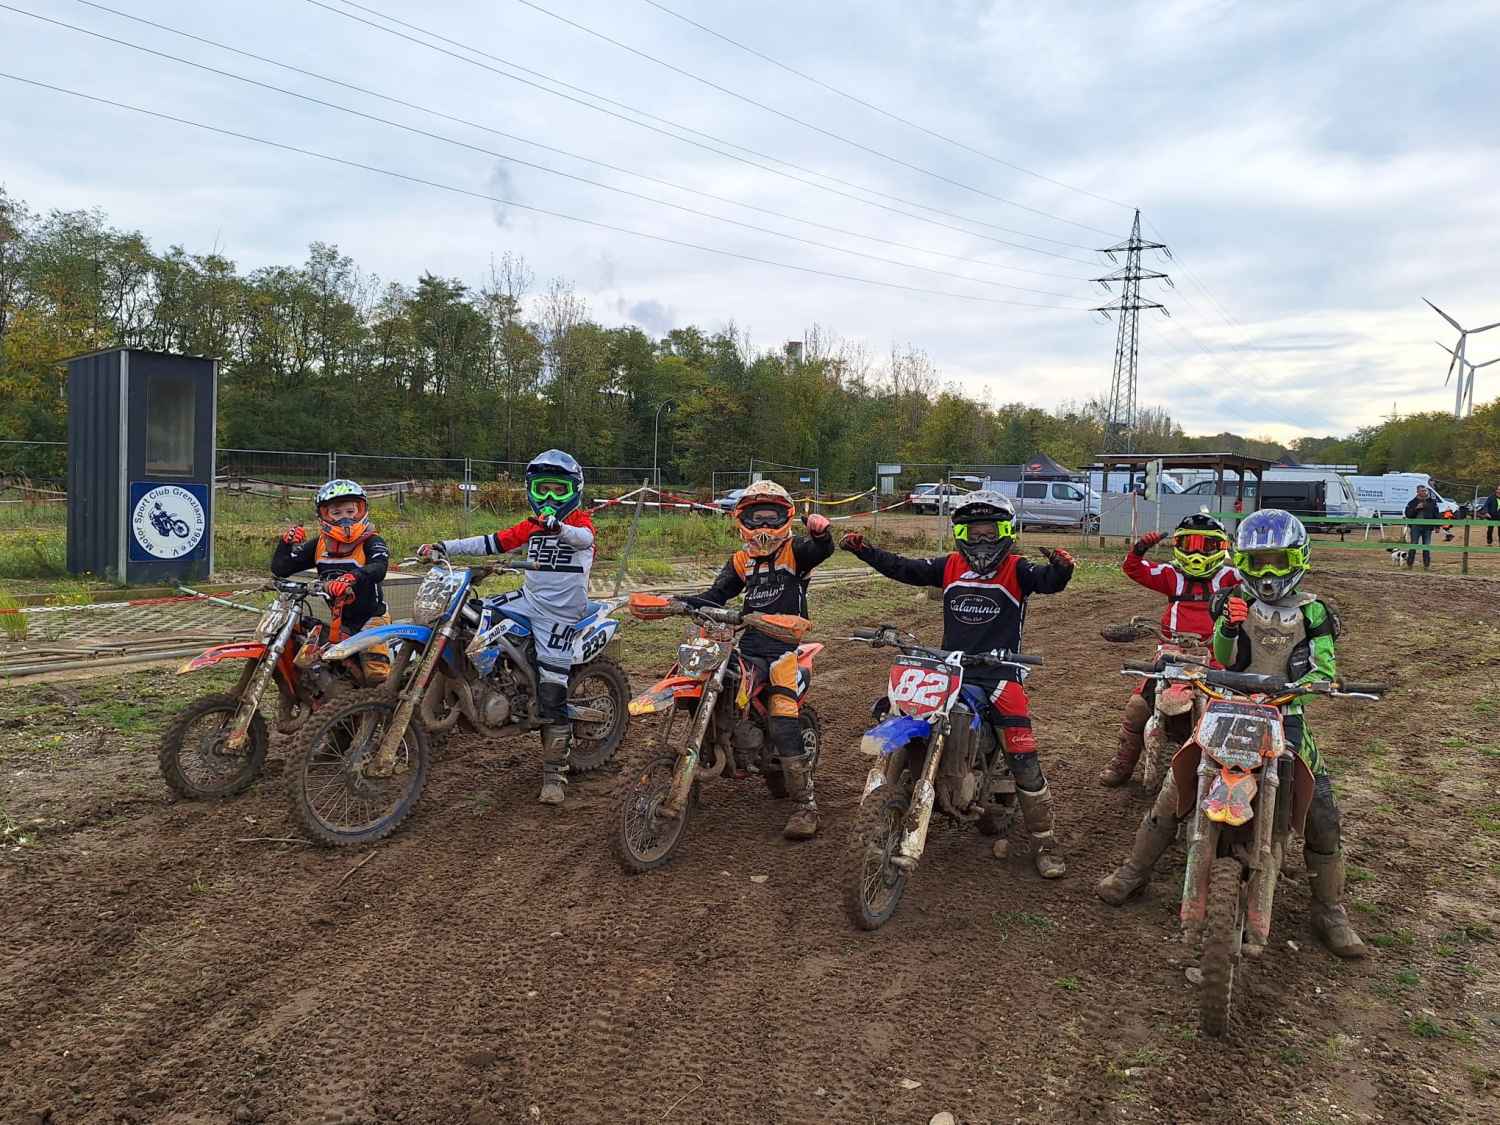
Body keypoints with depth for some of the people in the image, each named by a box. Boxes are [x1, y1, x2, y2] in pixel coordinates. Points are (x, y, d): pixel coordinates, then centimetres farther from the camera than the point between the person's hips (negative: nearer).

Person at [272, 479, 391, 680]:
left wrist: (352, 577, -51)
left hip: (370, 616, -5)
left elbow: (378, 568, -32)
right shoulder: (319, 545, 4)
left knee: (376, 674, -17)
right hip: (336, 620, 5)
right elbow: (279, 569, 5)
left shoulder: (371, 542, -10)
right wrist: (285, 542, -14)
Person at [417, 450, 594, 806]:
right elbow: (493, 542, 12)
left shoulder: (579, 520, -2)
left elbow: (584, 537, -26)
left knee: (552, 695, -9)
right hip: (529, 599, 6)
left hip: (560, 614, -6)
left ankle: (554, 775, -2)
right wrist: (443, 547, 4)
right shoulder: (531, 525, 15)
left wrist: (557, 527, -48)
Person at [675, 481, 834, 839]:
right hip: (748, 645, 6)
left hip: (787, 646, -5)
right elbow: (716, 595, 15)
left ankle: (806, 803, -14)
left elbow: (822, 550, -18)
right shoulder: (741, 561, 18)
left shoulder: (795, 551, 3)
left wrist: (820, 532, -42)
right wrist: (678, 602, -1)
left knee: (783, 725, -19)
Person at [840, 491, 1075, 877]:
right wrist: (864, 550, 0)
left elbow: (1047, 582, -22)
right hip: (951, 667, 4)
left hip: (999, 671, -4)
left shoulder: (1016, 570, -4)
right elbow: (904, 569, 8)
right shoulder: (950, 566, 7)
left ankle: (1044, 841, 4)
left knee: (1024, 759, -12)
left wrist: (1060, 568, -45)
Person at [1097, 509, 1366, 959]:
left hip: (1285, 717, 1)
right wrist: (1229, 627, -32)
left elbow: (1325, 669, -2)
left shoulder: (1312, 611, 7)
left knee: (1322, 808, -6)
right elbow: (1222, 657, -9)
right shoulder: (1235, 601, 4)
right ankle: (1134, 871, 6)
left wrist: (1299, 685, -24)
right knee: (1175, 787, -9)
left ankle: (1330, 910, 11)